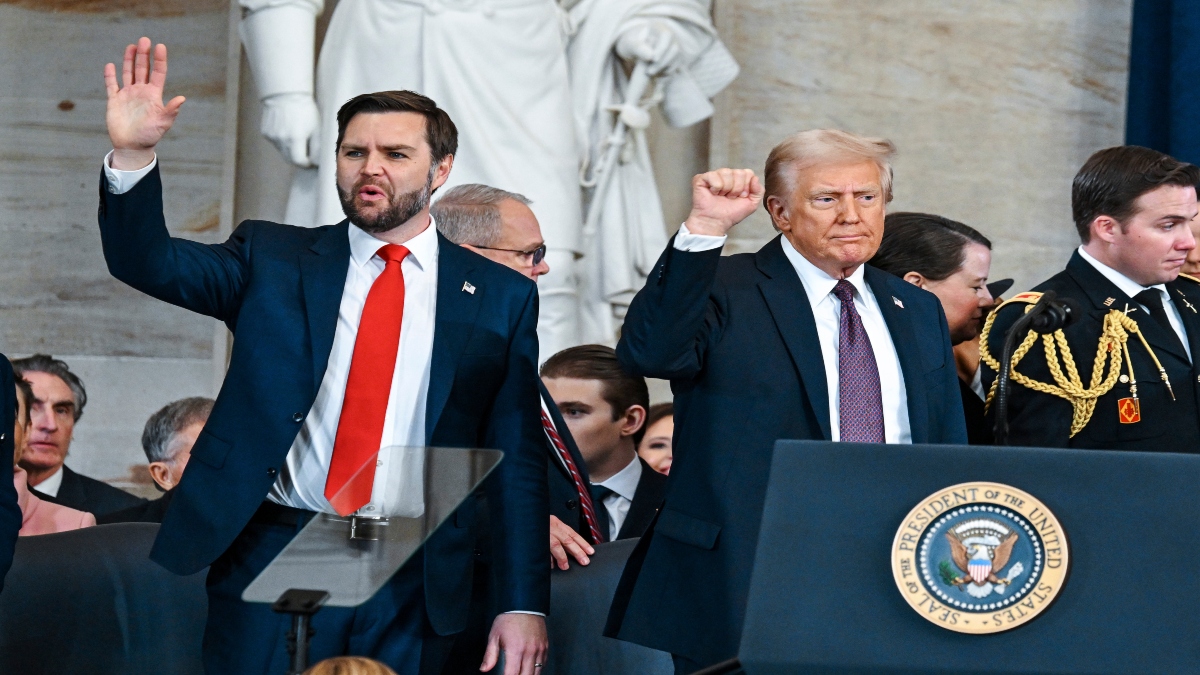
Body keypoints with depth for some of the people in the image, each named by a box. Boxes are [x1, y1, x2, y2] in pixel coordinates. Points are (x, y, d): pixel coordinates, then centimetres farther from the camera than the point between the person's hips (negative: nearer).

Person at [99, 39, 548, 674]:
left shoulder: (500, 297, 7)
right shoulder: (272, 259, 8)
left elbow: (516, 458, 5)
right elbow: (149, 262, -4)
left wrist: (524, 602, -1)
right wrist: (132, 156, -22)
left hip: (411, 582, 0)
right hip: (272, 552, 0)